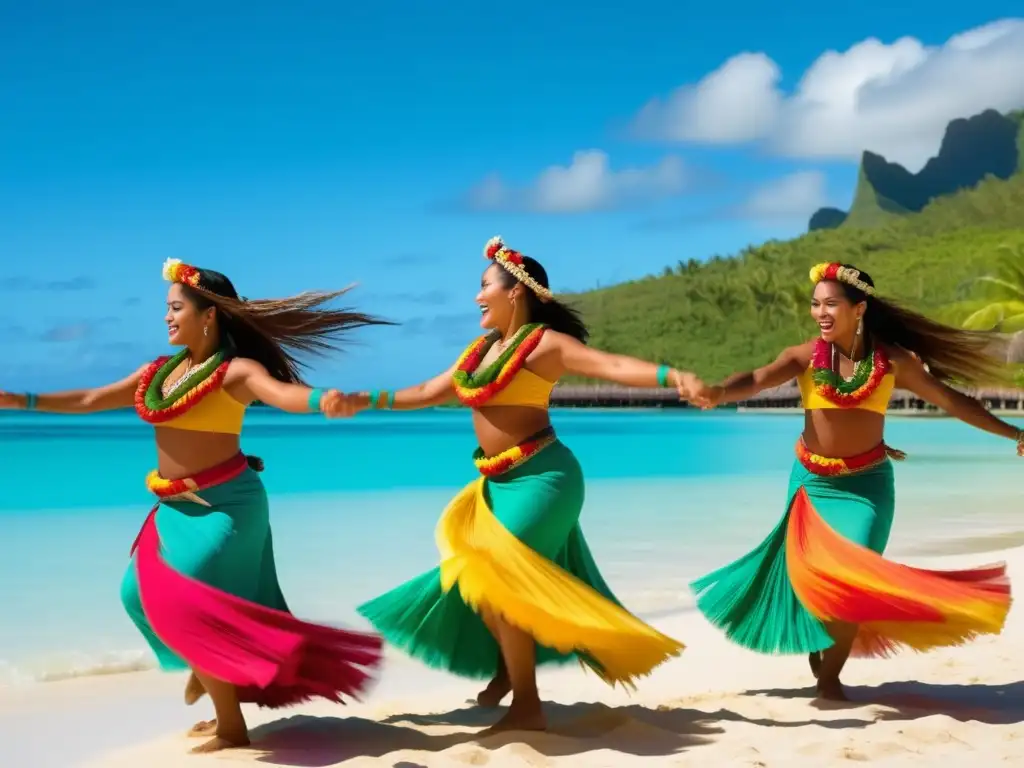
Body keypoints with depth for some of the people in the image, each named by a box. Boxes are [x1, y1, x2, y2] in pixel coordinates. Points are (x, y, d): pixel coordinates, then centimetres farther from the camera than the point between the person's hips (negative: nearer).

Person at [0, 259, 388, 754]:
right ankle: (207, 670, 33)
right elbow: (91, 400, 16)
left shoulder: (234, 370, -14)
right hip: (176, 509, 8)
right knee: (142, 595, 13)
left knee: (185, 605, -9)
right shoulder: (159, 372, 8)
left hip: (223, 505, -8)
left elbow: (282, 392, -33)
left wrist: (323, 400, -55)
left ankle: (232, 727, 6)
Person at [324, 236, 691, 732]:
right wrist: (367, 401, 21)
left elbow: (613, 366, -25)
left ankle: (527, 705, 4)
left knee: (500, 577, -9)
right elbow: (431, 392, 22)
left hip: (540, 477, -8)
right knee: (478, 574, 13)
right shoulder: (482, 348, 12)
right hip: (498, 482, 8)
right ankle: (506, 667, 36)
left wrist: (672, 377, -41)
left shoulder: (543, 343, -12)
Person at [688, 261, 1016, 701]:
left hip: (867, 483, 0)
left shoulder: (892, 360, -6)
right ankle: (815, 651, 27)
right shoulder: (805, 356, -9)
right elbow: (756, 380, -25)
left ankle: (829, 676, 12)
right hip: (812, 480, 0)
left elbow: (950, 399, 3)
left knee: (854, 579, -6)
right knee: (814, 574, 0)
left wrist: (1011, 432, 6)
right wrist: (718, 393, -48)